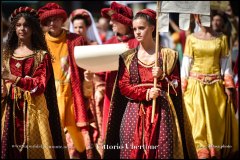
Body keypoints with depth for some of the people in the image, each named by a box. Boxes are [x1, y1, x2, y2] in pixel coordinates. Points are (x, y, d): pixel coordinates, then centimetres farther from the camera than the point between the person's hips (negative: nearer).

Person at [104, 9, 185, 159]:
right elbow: (123, 86, 1)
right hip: (134, 112, 1)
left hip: (161, 112, -1)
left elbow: (176, 87, 6)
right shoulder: (128, 57, 8)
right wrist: (145, 94, -13)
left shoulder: (168, 54, 6)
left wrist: (162, 77, -12)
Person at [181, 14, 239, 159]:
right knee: (198, 120, -8)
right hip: (196, 86, -1)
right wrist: (183, 87, -2)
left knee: (217, 121, 5)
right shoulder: (191, 39, 3)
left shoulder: (222, 38, 5)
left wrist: (228, 87, -1)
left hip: (216, 86, 1)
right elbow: (186, 64, 3)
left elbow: (226, 63, 5)